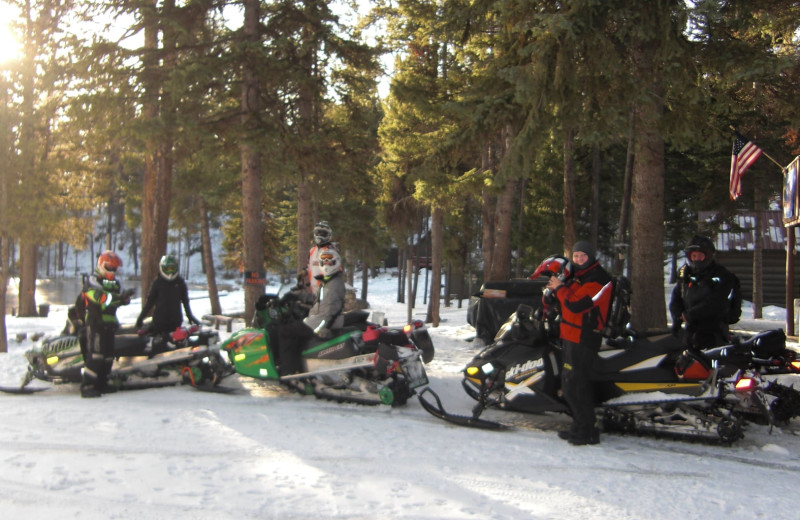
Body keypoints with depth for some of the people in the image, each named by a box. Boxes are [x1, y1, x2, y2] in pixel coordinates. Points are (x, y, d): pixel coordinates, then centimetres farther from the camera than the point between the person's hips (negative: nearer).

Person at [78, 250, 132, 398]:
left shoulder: (115, 283, 20)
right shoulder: (93, 280, -5)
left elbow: (121, 300, 14)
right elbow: (99, 297, -22)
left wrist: (125, 298, -9)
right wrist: (117, 297, -33)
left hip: (109, 323, 8)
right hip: (95, 322, -8)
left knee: (108, 355, 9)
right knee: (95, 354, -16)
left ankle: (101, 384, 19)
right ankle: (87, 386, -15)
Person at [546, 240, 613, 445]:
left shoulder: (598, 280, -15)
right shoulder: (577, 275, 17)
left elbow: (575, 304, -24)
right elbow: (568, 299, 24)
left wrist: (560, 288, -9)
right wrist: (557, 290, 5)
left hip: (584, 339, -10)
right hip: (571, 336, 10)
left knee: (575, 386, -11)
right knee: (570, 384, 15)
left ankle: (588, 431, -5)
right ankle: (580, 426, 24)